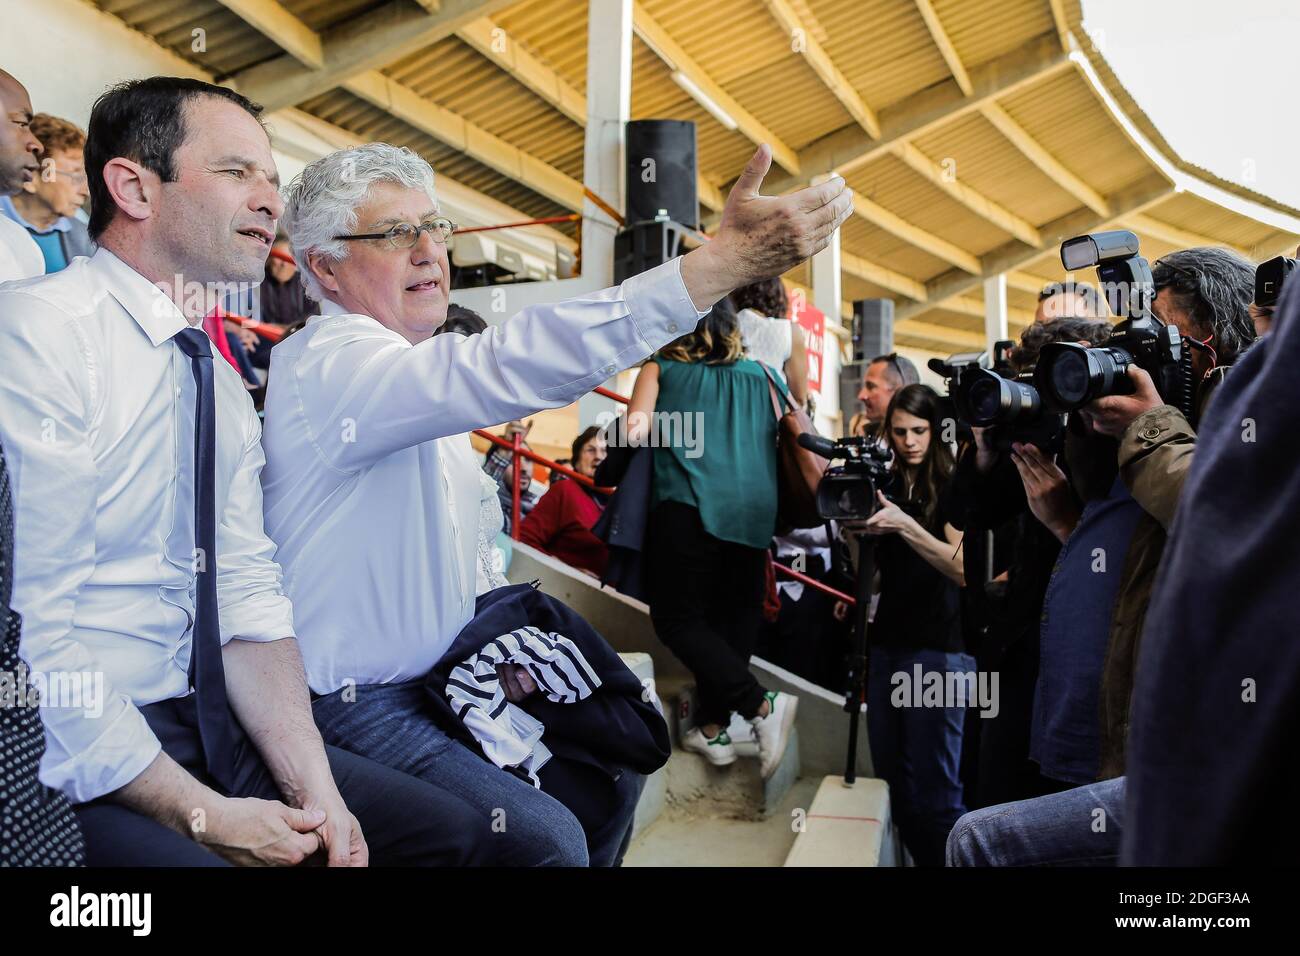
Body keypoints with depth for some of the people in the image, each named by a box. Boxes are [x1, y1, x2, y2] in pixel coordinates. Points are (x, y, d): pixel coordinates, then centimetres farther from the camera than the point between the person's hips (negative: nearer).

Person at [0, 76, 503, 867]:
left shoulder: (223, 385, 11)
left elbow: (249, 597, 5)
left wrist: (313, 790, -7)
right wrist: (199, 817, -17)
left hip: (204, 730, 8)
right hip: (66, 772, -7)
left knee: (459, 831, -1)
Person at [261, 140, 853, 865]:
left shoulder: (421, 373, 12)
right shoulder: (331, 364, -21)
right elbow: (506, 369, -39)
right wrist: (725, 260, -42)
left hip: (440, 681, 9)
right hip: (353, 708, -9)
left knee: (611, 775, 9)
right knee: (543, 836, -23)